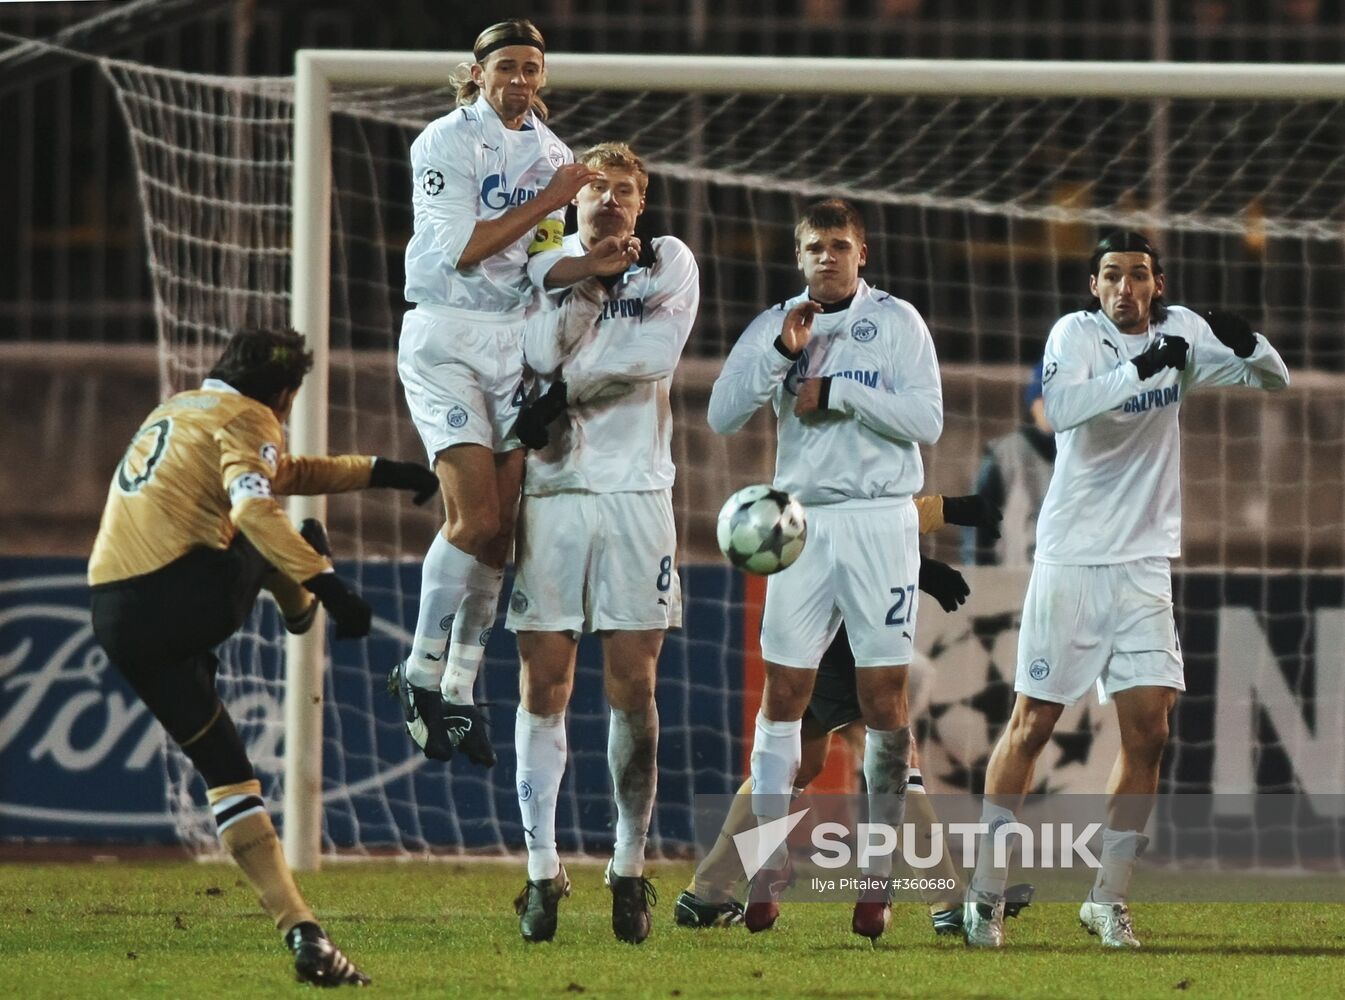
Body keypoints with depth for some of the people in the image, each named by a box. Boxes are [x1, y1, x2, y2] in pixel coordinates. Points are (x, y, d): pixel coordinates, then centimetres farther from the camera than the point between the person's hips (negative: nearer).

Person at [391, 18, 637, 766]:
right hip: (445, 339, -6)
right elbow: (461, 248, -14)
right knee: (475, 516, -16)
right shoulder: (444, 143, -7)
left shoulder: (551, 153, 11)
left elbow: (540, 262, 8)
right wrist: (544, 201, -15)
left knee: (500, 528, 1)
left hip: (515, 341, 6)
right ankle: (422, 671, -2)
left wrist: (593, 264, -12)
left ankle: (461, 690, 8)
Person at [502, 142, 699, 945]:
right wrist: (593, 280, -15)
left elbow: (658, 351, -11)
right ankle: (543, 869, 2)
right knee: (544, 683, -2)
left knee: (633, 686, -1)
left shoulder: (670, 264, 7)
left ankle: (631, 868, 7)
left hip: (635, 493, -1)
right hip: (553, 490, 1)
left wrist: (568, 385, -10)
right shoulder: (548, 268, 9)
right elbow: (541, 353, -10)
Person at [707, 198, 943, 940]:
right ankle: (769, 867, 1)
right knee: (783, 693, -2)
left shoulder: (896, 322, 2)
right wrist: (781, 354, -13)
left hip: (878, 522, -2)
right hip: (802, 521, 2)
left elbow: (927, 419, -7)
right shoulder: (773, 327, 8)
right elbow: (722, 415, -2)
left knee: (884, 696, -3)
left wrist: (837, 391, -13)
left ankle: (879, 876, 2)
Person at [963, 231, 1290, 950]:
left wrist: (1248, 344, -14)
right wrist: (1140, 369, -35)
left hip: (1144, 564, 3)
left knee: (1147, 734, -2)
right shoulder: (1076, 332, -9)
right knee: (1032, 726, 2)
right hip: (1071, 559, -3)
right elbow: (1059, 408, -27)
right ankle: (985, 892, 11)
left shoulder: (1179, 331, 3)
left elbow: (1272, 383, 7)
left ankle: (1108, 901, 9)